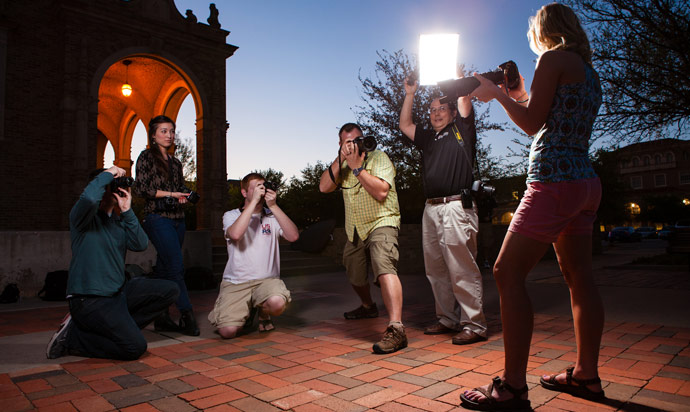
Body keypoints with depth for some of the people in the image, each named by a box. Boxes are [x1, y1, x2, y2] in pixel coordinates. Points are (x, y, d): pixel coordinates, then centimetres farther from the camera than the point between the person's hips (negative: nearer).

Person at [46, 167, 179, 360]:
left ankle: (119, 327, 1)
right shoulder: (82, 216, -8)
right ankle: (71, 336, 2)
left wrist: (127, 211, -7)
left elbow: (140, 244, -2)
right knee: (135, 347, -16)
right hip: (89, 299, -8)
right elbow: (89, 197, -33)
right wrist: (108, 174, -16)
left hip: (119, 291, 8)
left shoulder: (119, 221, 13)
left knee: (170, 290, -1)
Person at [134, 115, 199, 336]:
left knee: (164, 269, 8)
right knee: (176, 268, -12)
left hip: (178, 218, 6)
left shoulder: (176, 162, 19)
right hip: (158, 217, -6)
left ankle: (161, 318, 13)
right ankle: (187, 316, -8)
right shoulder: (147, 157, 1)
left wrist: (185, 196, 2)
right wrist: (170, 194, -11)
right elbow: (141, 189, -8)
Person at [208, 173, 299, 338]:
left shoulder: (273, 217, 10)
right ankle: (246, 311, 18)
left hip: (267, 280, 1)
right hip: (235, 282, 0)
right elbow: (235, 234, -18)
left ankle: (264, 314, 6)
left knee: (277, 303, -33)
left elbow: (293, 236, -9)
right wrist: (254, 201, -16)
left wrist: (274, 206, -13)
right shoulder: (231, 216, 7)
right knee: (228, 331, -19)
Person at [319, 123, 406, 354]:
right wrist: (340, 159, -13)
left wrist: (357, 167, -20)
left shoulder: (378, 158, -7)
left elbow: (381, 191, -22)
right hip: (355, 229, 7)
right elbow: (324, 187, -5)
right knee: (354, 274, 20)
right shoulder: (343, 164, 11)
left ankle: (396, 328, -37)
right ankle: (368, 307, 49)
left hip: (381, 223, -7)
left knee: (384, 267, -30)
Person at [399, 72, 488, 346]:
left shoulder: (461, 130, 10)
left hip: (456, 207, -7)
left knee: (462, 269, -8)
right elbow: (404, 125, 25)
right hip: (431, 208, 7)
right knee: (436, 271, 9)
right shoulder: (428, 138, 24)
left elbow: (465, 101, 2)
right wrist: (410, 94, 24)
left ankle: (475, 325, -1)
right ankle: (448, 320, 19)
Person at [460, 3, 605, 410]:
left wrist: (498, 94, 4)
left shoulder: (554, 58, -4)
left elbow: (533, 123, -8)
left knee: (508, 273, -11)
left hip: (555, 180, -10)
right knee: (579, 277, 12)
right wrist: (521, 95, 26)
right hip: (587, 182, 10)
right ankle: (587, 375, 22)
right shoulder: (589, 70, 22)